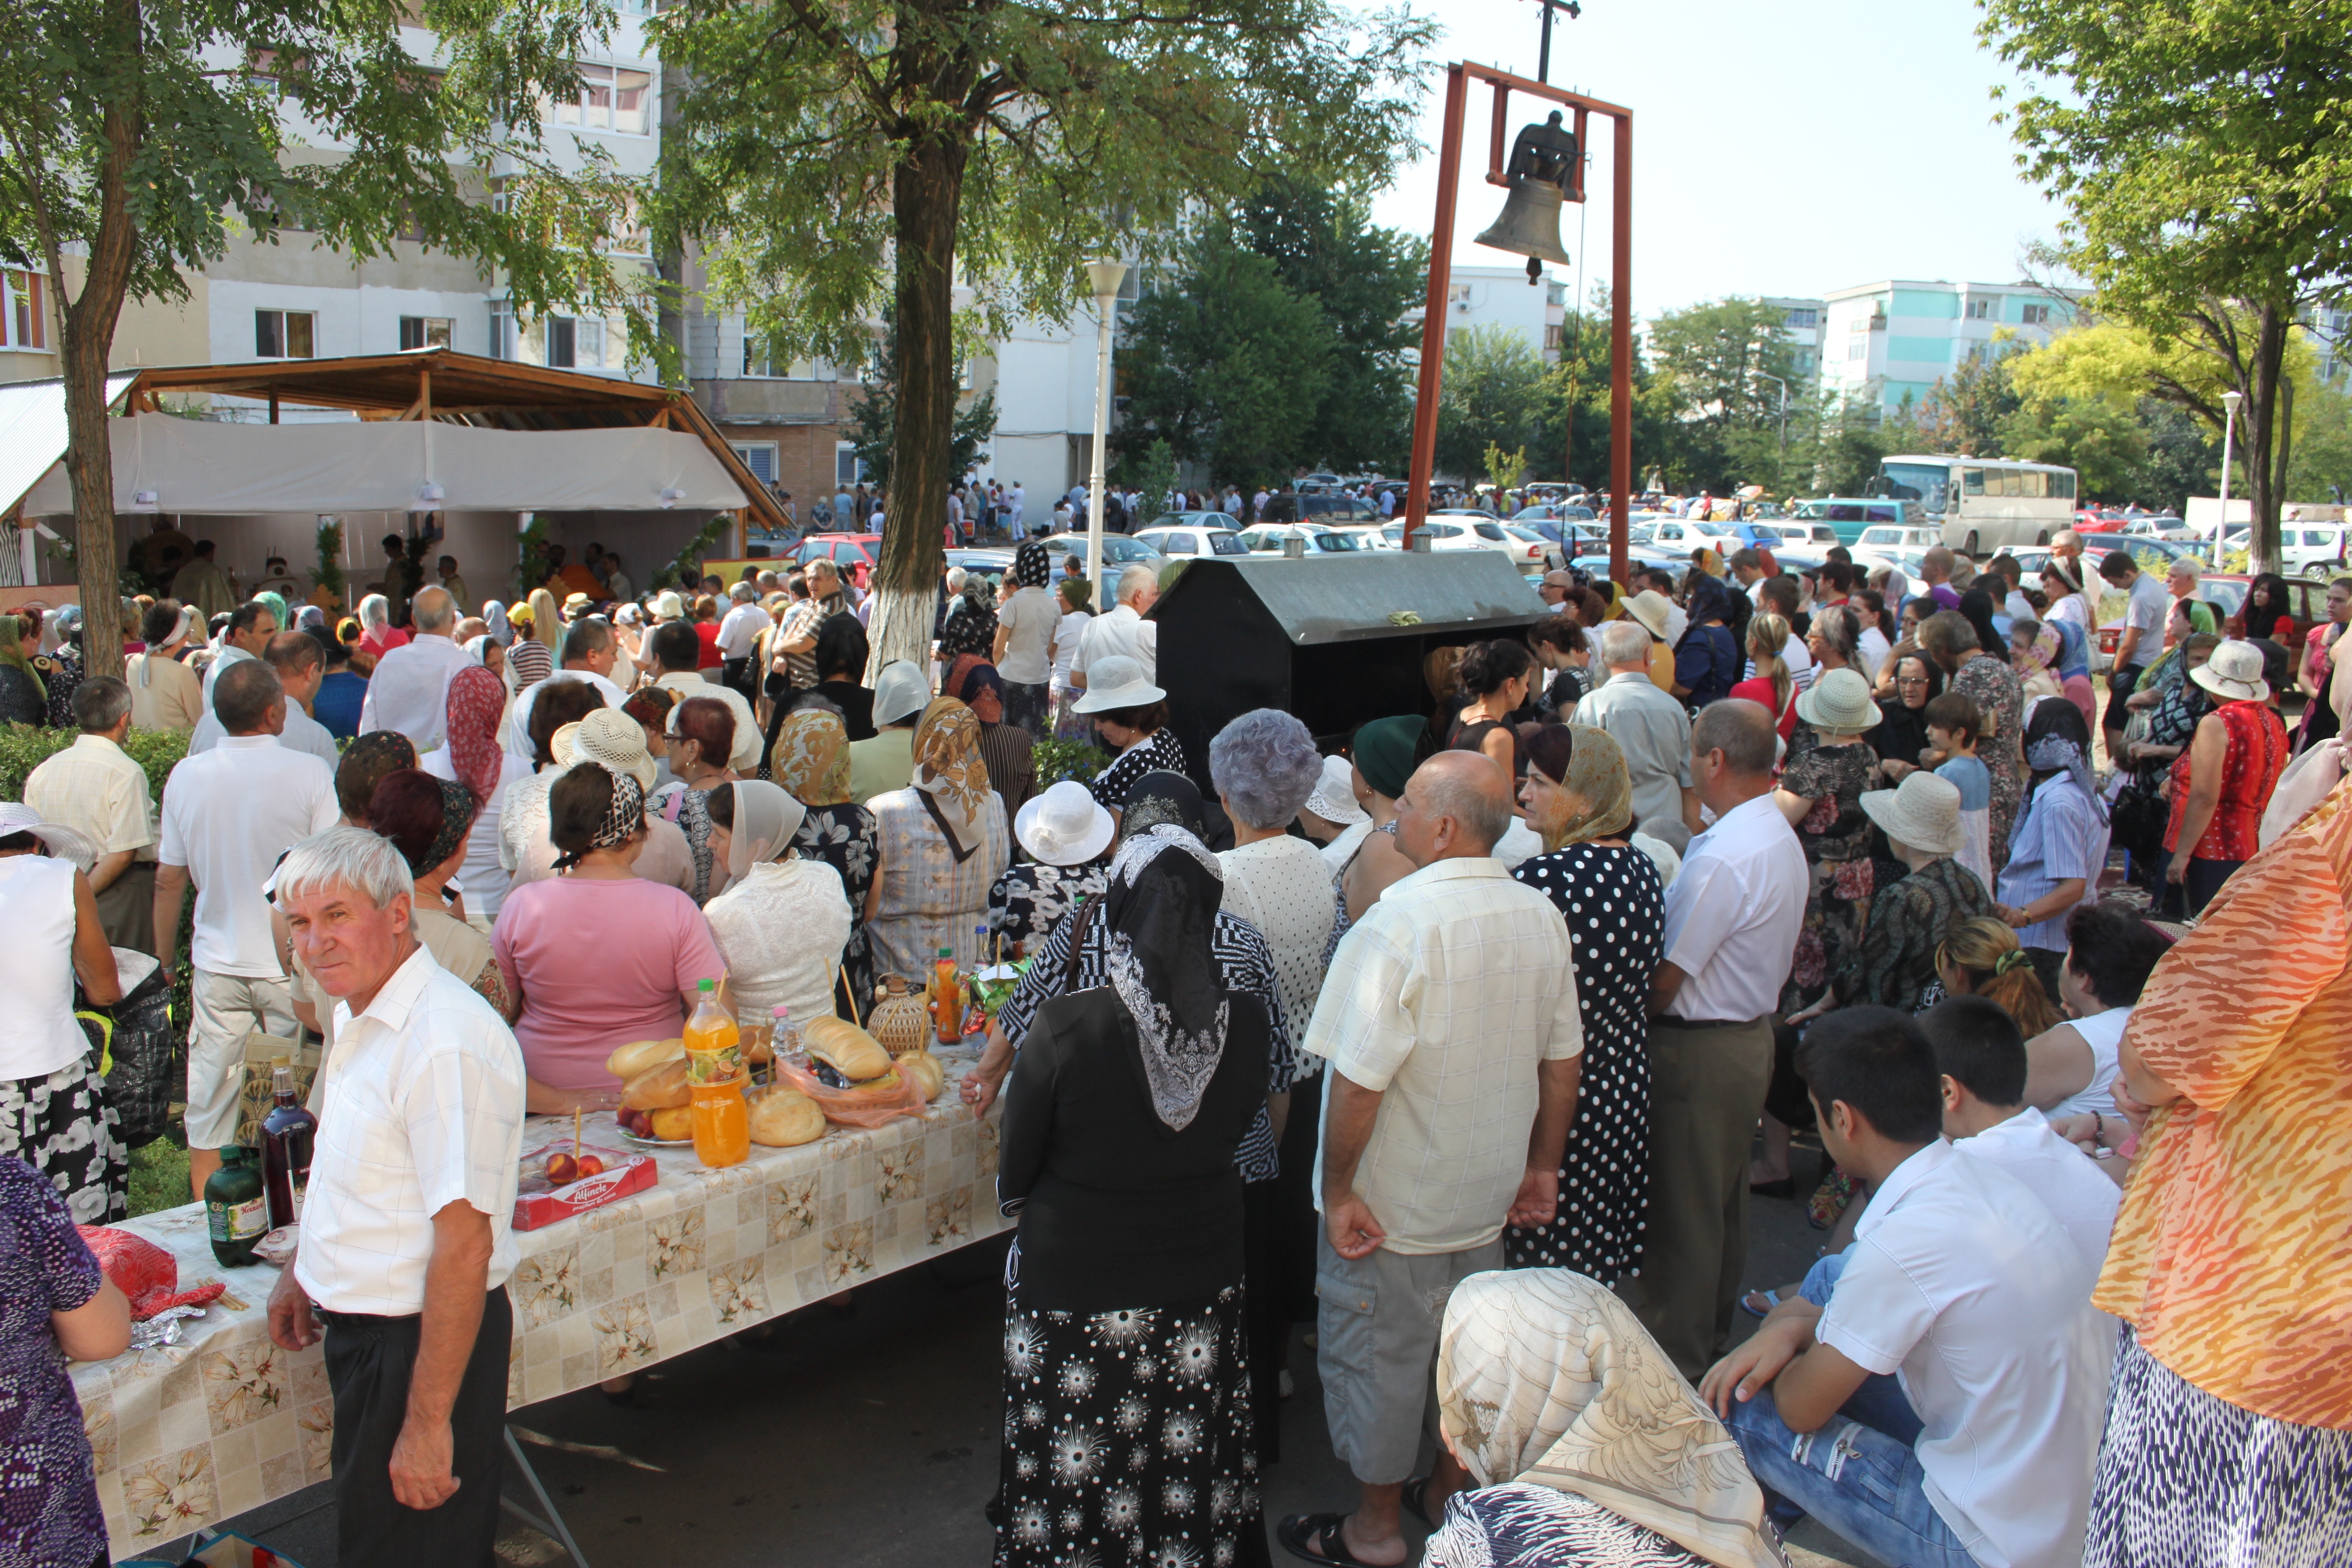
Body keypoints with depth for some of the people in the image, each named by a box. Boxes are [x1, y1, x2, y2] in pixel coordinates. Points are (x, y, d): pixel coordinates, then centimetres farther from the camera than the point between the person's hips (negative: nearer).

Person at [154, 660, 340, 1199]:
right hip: (292, 966, -3)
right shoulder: (309, 773, -12)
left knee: (208, 1117, 11)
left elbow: (168, 881, 5)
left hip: (217, 968, 3)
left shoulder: (186, 776, -1)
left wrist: (165, 965, 16)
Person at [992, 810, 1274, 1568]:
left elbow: (1014, 1177, -11)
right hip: (1202, 1278, 3)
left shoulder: (1065, 1028, -24)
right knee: (1190, 1463, 20)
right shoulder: (1246, 1022, -14)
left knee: (1072, 1483, 15)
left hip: (1074, 1284, -3)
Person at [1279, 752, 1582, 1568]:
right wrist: (1543, 1165, 16)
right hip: (1487, 1193, 6)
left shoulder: (1398, 923, -26)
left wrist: (1339, 1190, -15)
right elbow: (1563, 1056, 5)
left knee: (1378, 1352, 11)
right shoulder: (1541, 917, -4)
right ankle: (1453, 1491, 40)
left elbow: (1360, 1078, -27)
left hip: (1393, 1199, -6)